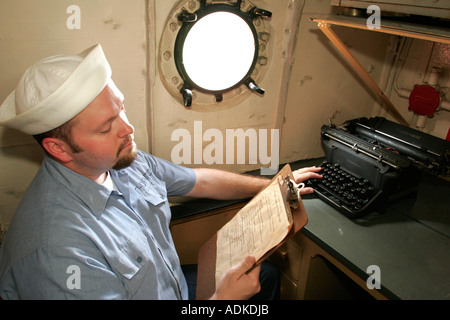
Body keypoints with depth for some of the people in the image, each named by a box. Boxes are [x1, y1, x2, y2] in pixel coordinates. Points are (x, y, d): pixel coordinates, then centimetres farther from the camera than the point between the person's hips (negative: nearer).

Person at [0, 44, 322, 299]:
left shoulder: (125, 160, -10)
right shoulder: (56, 251, -35)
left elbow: (200, 181, 4)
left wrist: (273, 186, 10)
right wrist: (222, 298, -24)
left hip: (179, 286, 7)